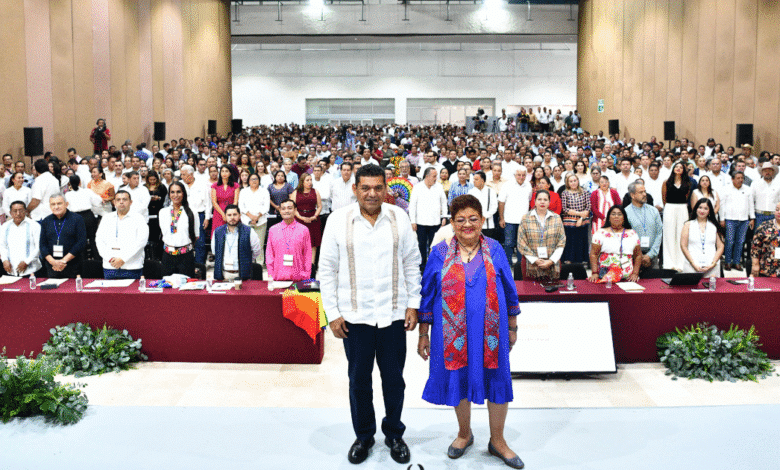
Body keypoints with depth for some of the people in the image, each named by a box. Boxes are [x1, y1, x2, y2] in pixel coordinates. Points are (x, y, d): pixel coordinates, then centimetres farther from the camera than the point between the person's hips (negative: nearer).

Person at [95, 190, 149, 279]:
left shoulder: (138, 218, 4)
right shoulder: (107, 218, 16)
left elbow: (141, 241, -7)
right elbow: (99, 240, 9)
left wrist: (123, 259, -13)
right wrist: (110, 258, -6)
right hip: (109, 267, 3)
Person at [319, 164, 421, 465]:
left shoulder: (399, 218, 0)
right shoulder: (338, 220, -4)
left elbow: (412, 265, 6)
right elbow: (327, 269, 0)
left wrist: (413, 305, 2)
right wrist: (332, 313, -3)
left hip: (393, 314, 1)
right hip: (354, 316, 0)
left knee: (394, 378, 11)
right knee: (359, 380, 11)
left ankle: (394, 434, 31)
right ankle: (363, 435, 31)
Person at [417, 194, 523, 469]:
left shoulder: (494, 250, 0)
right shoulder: (440, 253, -2)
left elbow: (509, 291, 8)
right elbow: (427, 295, 2)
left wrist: (512, 328, 9)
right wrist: (423, 334, 2)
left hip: (490, 332, 0)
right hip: (454, 333, 0)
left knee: (496, 381, 7)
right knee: (459, 381, 13)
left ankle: (497, 440, 27)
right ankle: (464, 433, 37)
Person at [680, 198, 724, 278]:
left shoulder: (714, 226, 14)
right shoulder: (688, 225, 10)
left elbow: (720, 247, 10)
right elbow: (683, 246, 3)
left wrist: (713, 263, -6)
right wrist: (694, 264, -8)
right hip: (691, 266, -1)